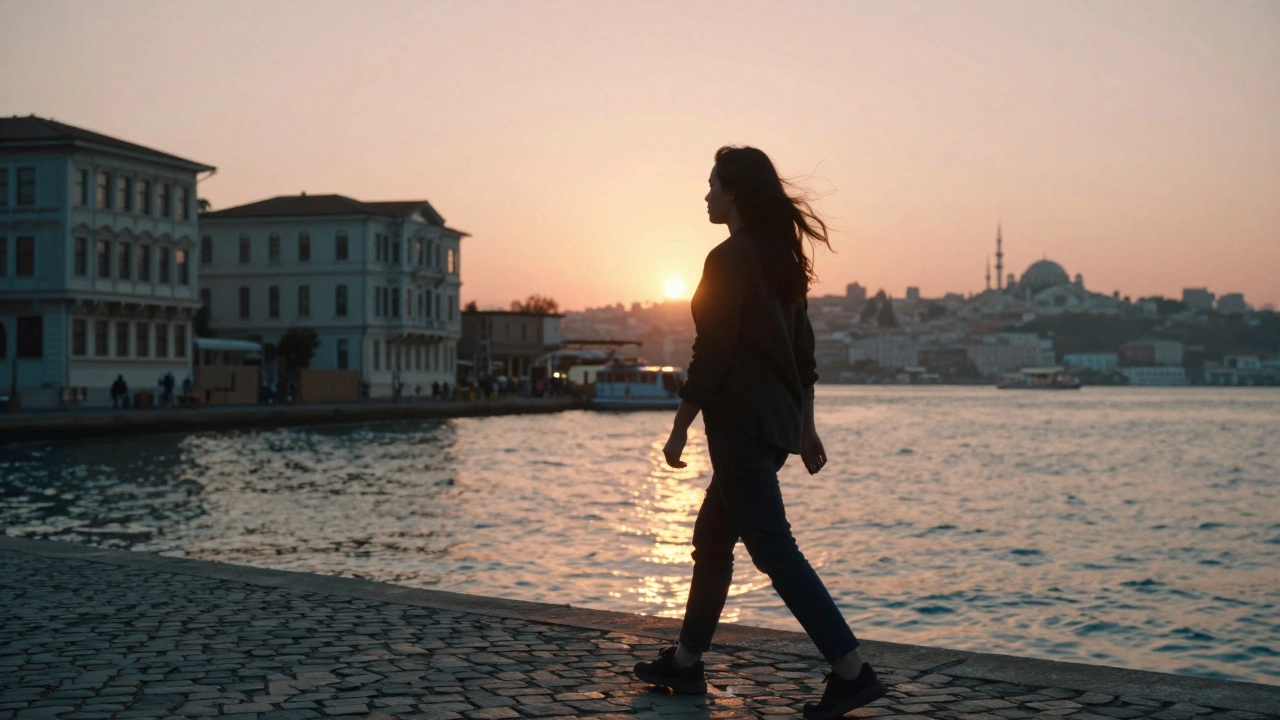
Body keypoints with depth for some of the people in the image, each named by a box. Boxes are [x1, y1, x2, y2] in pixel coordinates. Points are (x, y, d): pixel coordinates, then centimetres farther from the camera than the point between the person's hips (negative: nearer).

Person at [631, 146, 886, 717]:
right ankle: (685, 662, 25)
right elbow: (801, 349, 15)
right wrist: (806, 428, 19)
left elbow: (711, 354, -16)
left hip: (741, 423, -10)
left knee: (774, 549, -7)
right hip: (776, 422, 10)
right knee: (712, 537, 17)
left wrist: (679, 428, -9)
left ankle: (852, 672, -8)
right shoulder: (781, 257, 13)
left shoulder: (729, 259, -13)